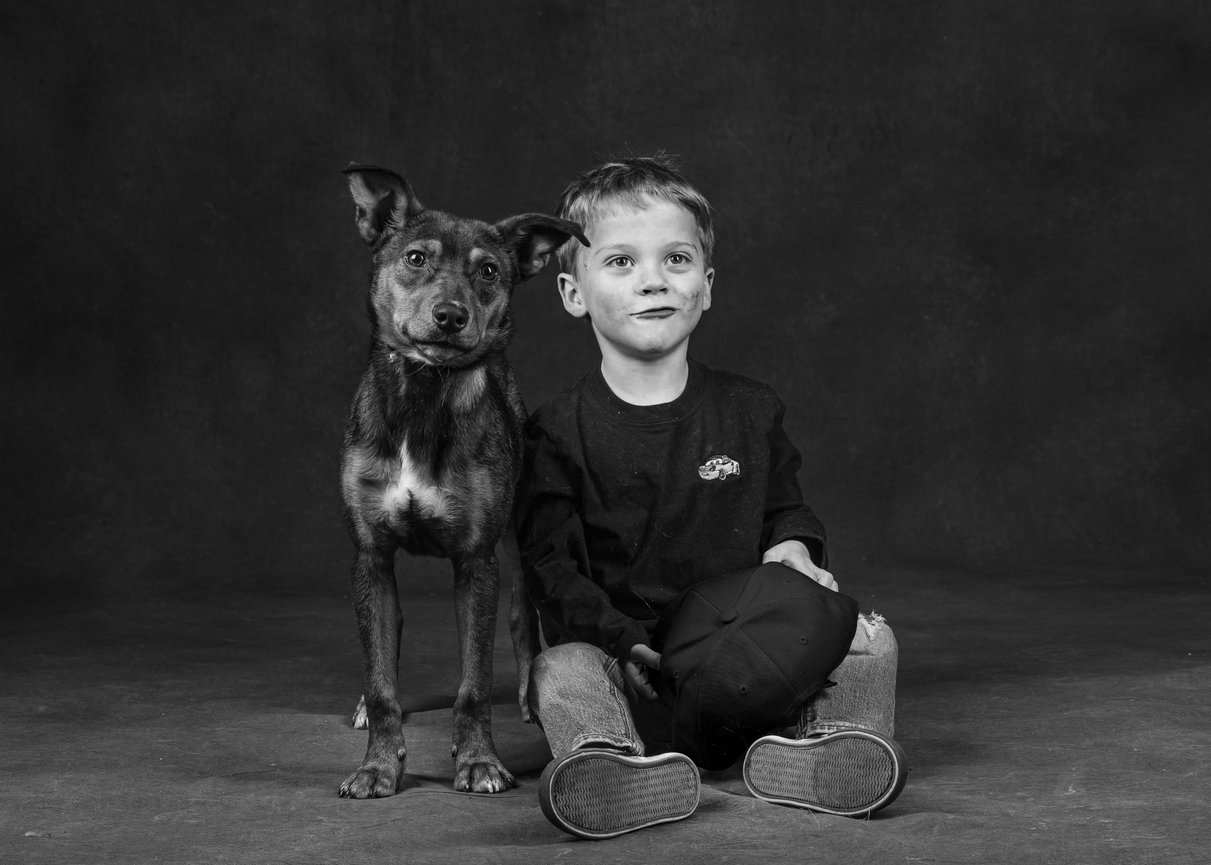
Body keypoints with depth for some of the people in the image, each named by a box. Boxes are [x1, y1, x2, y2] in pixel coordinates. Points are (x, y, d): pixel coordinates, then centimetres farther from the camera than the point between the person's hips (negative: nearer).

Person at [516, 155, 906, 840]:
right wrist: (627, 642, -23)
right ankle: (610, 761, -56)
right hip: (635, 676, -2)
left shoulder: (752, 410, 9)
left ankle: (830, 739, -39)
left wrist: (792, 547, -4)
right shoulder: (558, 432, -1)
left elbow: (785, 508, 22)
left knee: (870, 637, -14)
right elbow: (551, 567, -7)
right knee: (561, 669, -30)